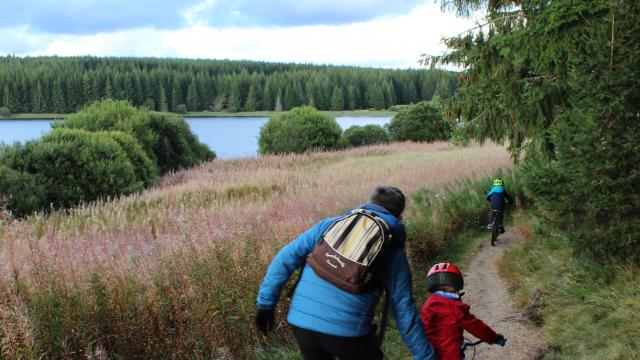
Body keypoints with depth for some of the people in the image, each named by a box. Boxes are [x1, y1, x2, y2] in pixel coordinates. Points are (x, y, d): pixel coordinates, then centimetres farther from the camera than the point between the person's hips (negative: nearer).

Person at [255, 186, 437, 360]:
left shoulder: (330, 224, 14)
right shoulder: (393, 252, 9)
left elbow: (286, 258, 7)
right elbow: (404, 311, 7)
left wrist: (265, 304, 11)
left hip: (301, 321, 3)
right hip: (347, 330, -3)